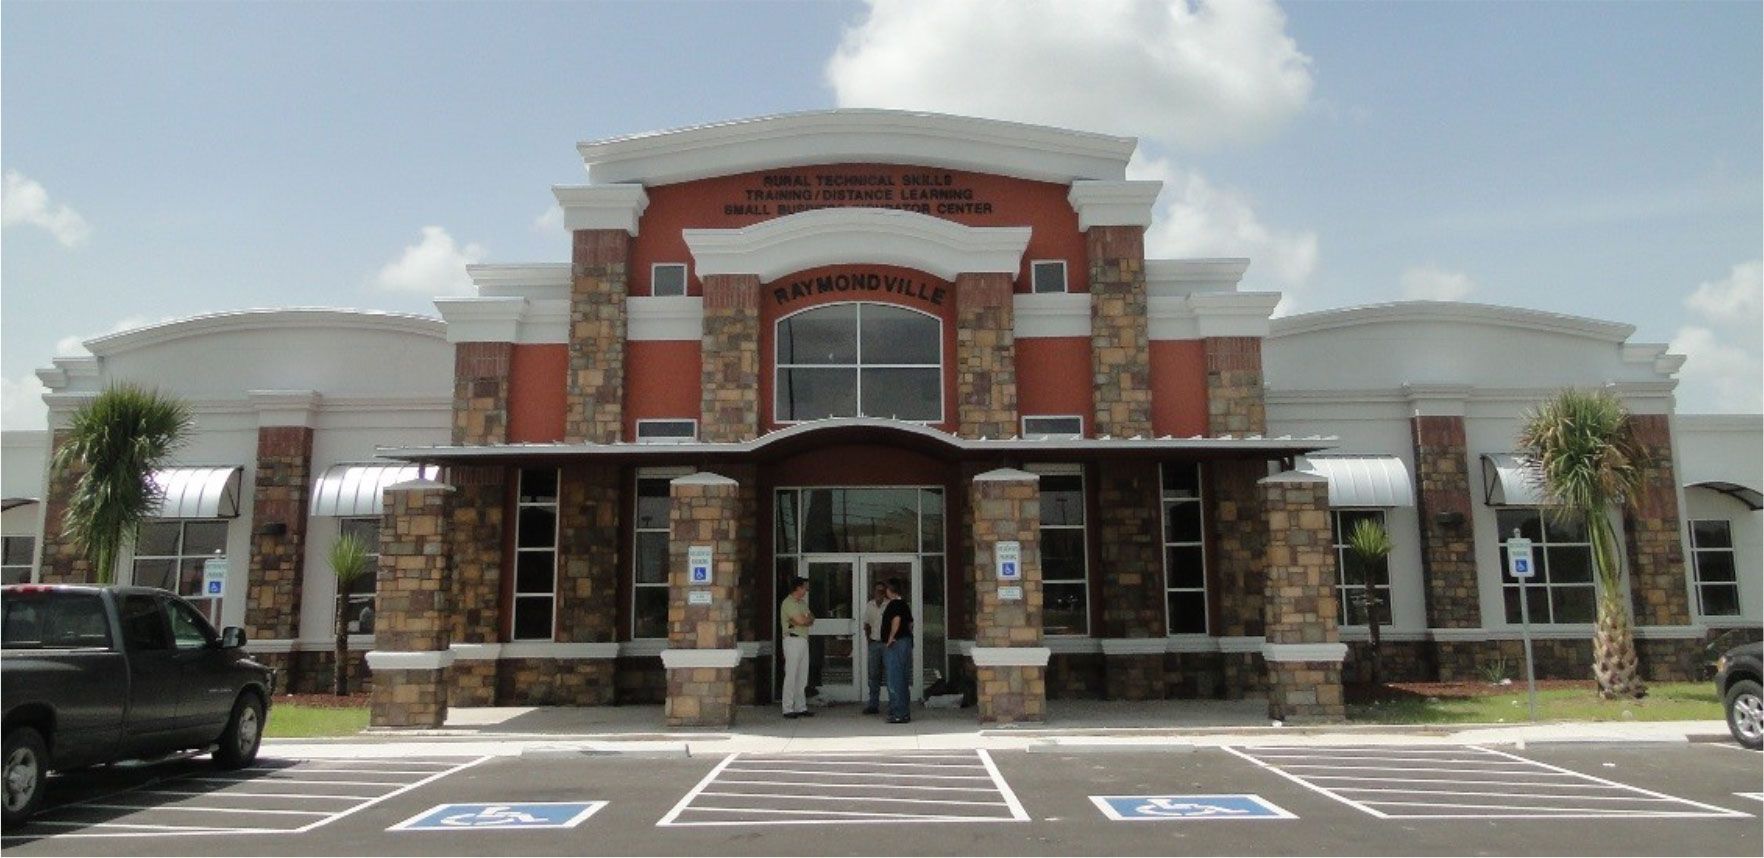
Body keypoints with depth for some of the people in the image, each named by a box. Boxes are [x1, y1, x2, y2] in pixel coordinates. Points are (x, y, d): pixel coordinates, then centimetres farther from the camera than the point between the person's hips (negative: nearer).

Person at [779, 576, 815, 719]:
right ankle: (788, 709, -4)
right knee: (791, 676, -7)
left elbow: (811, 620, 10)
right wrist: (808, 618, 2)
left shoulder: (803, 603, 18)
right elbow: (801, 621, -18)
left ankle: (801, 707, 13)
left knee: (802, 677, 9)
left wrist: (803, 620, -9)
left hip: (803, 640, 9)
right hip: (792, 640, -9)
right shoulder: (788, 603, -10)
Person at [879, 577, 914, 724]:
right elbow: (910, 623, 20)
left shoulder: (893, 604, -13)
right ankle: (904, 712, 19)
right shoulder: (904, 604, 16)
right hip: (906, 642, 10)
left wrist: (891, 638, -21)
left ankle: (899, 714, -7)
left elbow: (896, 620, -28)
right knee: (903, 679, 14)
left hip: (895, 645, -10)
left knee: (895, 680, -7)